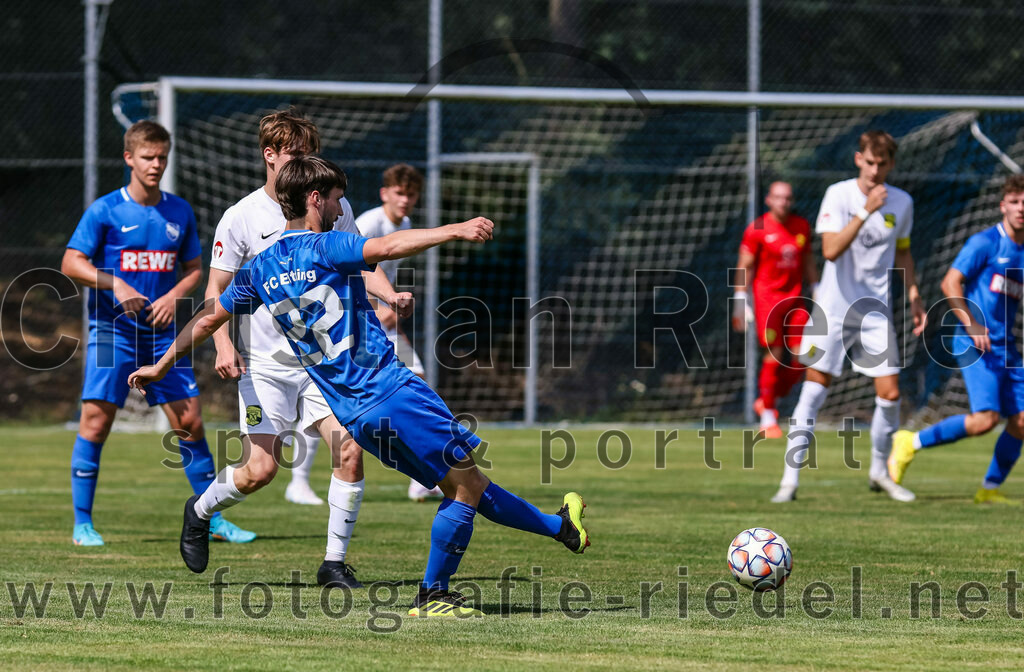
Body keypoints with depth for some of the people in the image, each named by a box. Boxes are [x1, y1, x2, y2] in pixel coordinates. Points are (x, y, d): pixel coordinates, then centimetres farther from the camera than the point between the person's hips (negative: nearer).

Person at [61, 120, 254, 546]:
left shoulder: (179, 212, 9)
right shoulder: (105, 211, -4)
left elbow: (194, 268, 16)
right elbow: (72, 263, -6)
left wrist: (175, 296, -4)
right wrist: (115, 284, -20)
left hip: (162, 331, 4)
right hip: (113, 330, -4)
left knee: (190, 422, 2)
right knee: (96, 419, -9)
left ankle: (213, 519, 10)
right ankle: (82, 523, 0)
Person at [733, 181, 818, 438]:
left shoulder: (802, 227, 11)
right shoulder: (757, 229, -3)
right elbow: (745, 267, -3)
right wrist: (741, 304, -7)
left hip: (794, 299, 5)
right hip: (767, 297, -5)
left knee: (802, 358, -5)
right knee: (774, 354, -10)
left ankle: (767, 401, 16)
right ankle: (768, 419, 0)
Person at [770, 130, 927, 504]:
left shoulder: (902, 203, 4)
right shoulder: (839, 195, -9)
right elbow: (830, 250, -22)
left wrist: (913, 297, 14)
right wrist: (865, 212, -27)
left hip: (877, 312, 3)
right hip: (833, 308, -3)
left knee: (890, 393, -2)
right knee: (814, 389, -9)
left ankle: (879, 471, 20)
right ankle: (790, 479, -6)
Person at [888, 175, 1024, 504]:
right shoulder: (985, 243, -7)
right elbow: (950, 283, -13)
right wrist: (972, 325, -22)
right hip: (974, 344, -7)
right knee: (985, 418, -20)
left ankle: (991, 489, 14)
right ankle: (911, 443, -4)